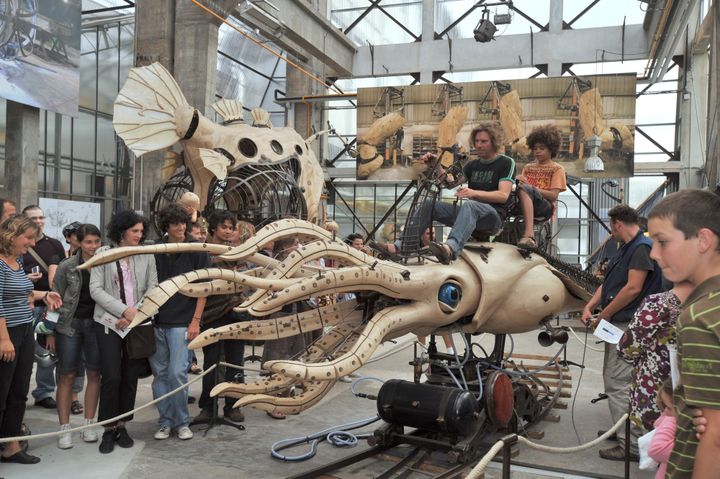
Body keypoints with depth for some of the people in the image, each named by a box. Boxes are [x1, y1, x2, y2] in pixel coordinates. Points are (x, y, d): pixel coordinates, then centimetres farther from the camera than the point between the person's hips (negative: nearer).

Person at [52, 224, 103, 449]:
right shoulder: (67, 267, -3)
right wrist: (51, 332, -1)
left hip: (96, 323, 2)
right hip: (69, 324, -1)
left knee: (94, 374, 6)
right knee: (67, 376, 1)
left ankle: (89, 424, 18)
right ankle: (64, 428, 9)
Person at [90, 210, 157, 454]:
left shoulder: (146, 255, 5)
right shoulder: (103, 253, 0)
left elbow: (152, 288, 2)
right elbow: (95, 289, -5)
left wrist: (136, 315, -10)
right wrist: (125, 310, -14)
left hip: (138, 324, 2)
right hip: (109, 322, -2)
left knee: (131, 376, 6)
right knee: (111, 376, -6)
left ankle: (122, 425, 21)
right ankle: (109, 429, 10)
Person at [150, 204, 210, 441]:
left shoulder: (197, 251, -1)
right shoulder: (155, 252, 7)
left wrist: (195, 320, -7)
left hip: (181, 322, -3)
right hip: (156, 322, 3)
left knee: (177, 373, -6)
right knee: (160, 374, 8)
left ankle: (182, 422, 12)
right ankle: (165, 422, 20)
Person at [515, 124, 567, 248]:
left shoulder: (557, 169, 12)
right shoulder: (528, 167, 27)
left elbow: (553, 195, -2)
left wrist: (530, 186, -14)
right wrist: (519, 181, -9)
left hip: (545, 207, -4)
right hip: (523, 206, 4)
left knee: (524, 189, -35)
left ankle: (529, 234, -51)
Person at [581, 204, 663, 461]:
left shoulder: (642, 247, -14)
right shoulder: (624, 249, 17)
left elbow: (633, 288, -22)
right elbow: (608, 284, 17)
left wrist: (604, 315, -14)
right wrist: (589, 307, 3)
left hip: (629, 326, -11)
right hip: (617, 325, 11)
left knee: (618, 383, -9)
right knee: (614, 380, 18)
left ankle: (631, 445, -3)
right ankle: (623, 431, 30)